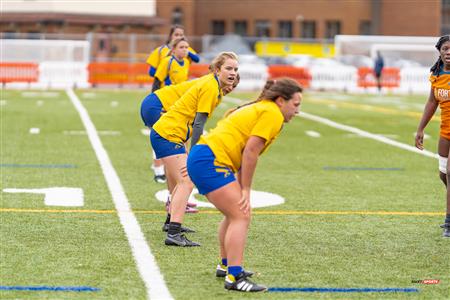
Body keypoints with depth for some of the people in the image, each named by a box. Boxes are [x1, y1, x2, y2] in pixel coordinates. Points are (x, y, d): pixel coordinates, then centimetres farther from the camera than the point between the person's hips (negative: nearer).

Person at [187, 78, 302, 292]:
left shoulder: (259, 109, 23)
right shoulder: (272, 114, -8)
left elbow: (245, 152, 20)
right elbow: (250, 152, -15)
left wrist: (241, 190, 13)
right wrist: (245, 190, -9)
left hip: (201, 159, 11)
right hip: (212, 160, -11)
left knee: (236, 213, 23)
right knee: (241, 217, -13)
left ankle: (226, 266, 37)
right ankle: (234, 277, -19)